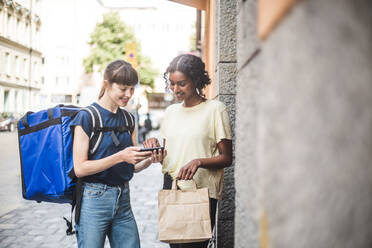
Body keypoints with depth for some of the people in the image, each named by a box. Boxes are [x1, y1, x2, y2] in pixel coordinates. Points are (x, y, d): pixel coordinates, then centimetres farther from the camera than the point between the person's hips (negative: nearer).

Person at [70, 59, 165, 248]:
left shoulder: (127, 119, 11)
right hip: (94, 200, -6)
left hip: (123, 199, 6)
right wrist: (120, 156, -21)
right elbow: (80, 168, -14)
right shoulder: (87, 117, -9)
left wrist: (149, 159, -7)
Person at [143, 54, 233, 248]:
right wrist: (155, 148, -1)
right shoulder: (171, 111, 14)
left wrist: (199, 161, -23)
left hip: (201, 192, -5)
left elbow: (226, 158, -6)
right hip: (171, 188, 6)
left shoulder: (215, 109, -5)